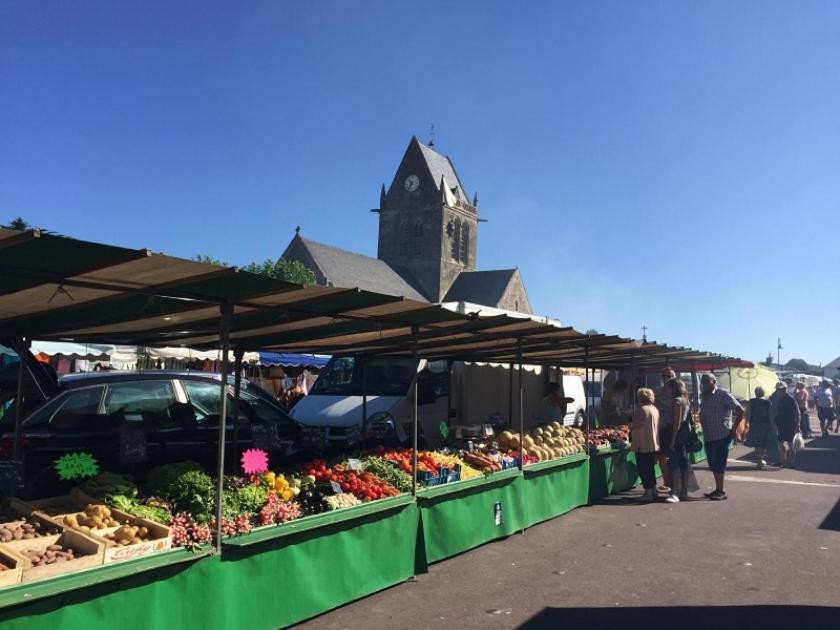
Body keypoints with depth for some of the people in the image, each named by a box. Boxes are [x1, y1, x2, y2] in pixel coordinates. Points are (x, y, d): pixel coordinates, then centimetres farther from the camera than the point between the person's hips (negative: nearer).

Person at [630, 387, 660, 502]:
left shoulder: (641, 409, -15)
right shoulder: (655, 409, 11)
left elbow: (637, 424, -22)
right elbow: (656, 425, 17)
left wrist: (630, 425, -2)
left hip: (643, 445, -8)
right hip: (654, 444, 9)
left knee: (643, 469, -1)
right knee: (650, 468, 18)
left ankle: (648, 492, -1)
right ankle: (653, 490, 23)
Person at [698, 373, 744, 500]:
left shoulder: (723, 395, -9)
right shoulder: (704, 397, 13)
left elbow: (740, 410, -13)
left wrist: (733, 429, -13)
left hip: (722, 436, -7)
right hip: (708, 437, 7)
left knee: (718, 464, -7)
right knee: (713, 465, 12)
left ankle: (721, 492, 0)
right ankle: (718, 490, 21)